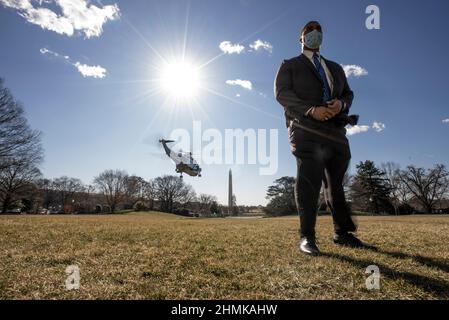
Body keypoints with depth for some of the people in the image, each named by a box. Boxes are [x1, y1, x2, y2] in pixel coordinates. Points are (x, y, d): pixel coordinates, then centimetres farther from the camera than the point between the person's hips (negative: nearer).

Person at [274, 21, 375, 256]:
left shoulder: (335, 68, 29)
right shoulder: (290, 65, 14)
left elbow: (348, 93, 20)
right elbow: (282, 93, -2)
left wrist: (341, 103, -6)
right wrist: (311, 109, -16)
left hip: (336, 131, 5)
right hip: (306, 131, -5)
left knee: (336, 183, 8)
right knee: (309, 181, -14)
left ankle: (343, 233, 18)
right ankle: (307, 237, -10)